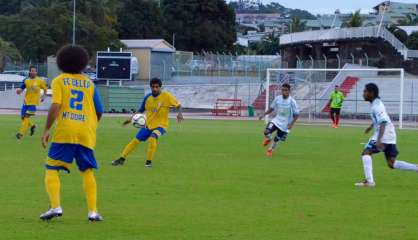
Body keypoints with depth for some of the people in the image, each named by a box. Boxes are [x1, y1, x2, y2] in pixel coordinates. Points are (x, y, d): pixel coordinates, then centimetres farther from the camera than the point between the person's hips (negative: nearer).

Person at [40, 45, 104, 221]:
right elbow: (99, 111, 13)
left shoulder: (59, 81, 4)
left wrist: (46, 130, -6)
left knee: (51, 169, 3)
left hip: (65, 132, -3)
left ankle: (55, 207, -13)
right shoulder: (89, 83, 13)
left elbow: (55, 106, -10)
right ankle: (93, 211, 5)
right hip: (87, 133, 3)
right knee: (87, 172, 13)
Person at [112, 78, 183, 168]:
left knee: (152, 138, -31)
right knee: (136, 140, 5)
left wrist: (179, 113, -28)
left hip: (160, 125, -4)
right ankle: (122, 159, 20)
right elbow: (141, 110, 9)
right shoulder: (147, 98, -4)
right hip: (148, 125, 4)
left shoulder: (166, 96, -16)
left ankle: (149, 162, -15)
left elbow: (178, 105, -8)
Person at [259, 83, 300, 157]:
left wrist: (291, 124, -20)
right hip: (276, 120, 2)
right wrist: (264, 114, 0)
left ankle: (270, 150, 37)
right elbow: (272, 108, 10)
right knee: (266, 132, -20)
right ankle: (269, 139, 17)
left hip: (285, 124, -2)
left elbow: (296, 115, -10)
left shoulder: (292, 101, -15)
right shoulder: (277, 99, -5)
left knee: (277, 139, 6)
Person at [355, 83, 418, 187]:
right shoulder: (377, 102, 13)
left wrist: (379, 140, -37)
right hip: (390, 136, 9)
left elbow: (383, 123, -27)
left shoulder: (377, 106, -16)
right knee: (392, 164, 8)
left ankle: (369, 181, -18)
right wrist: (371, 126, 49)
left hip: (384, 135, -9)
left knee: (366, 153, -10)